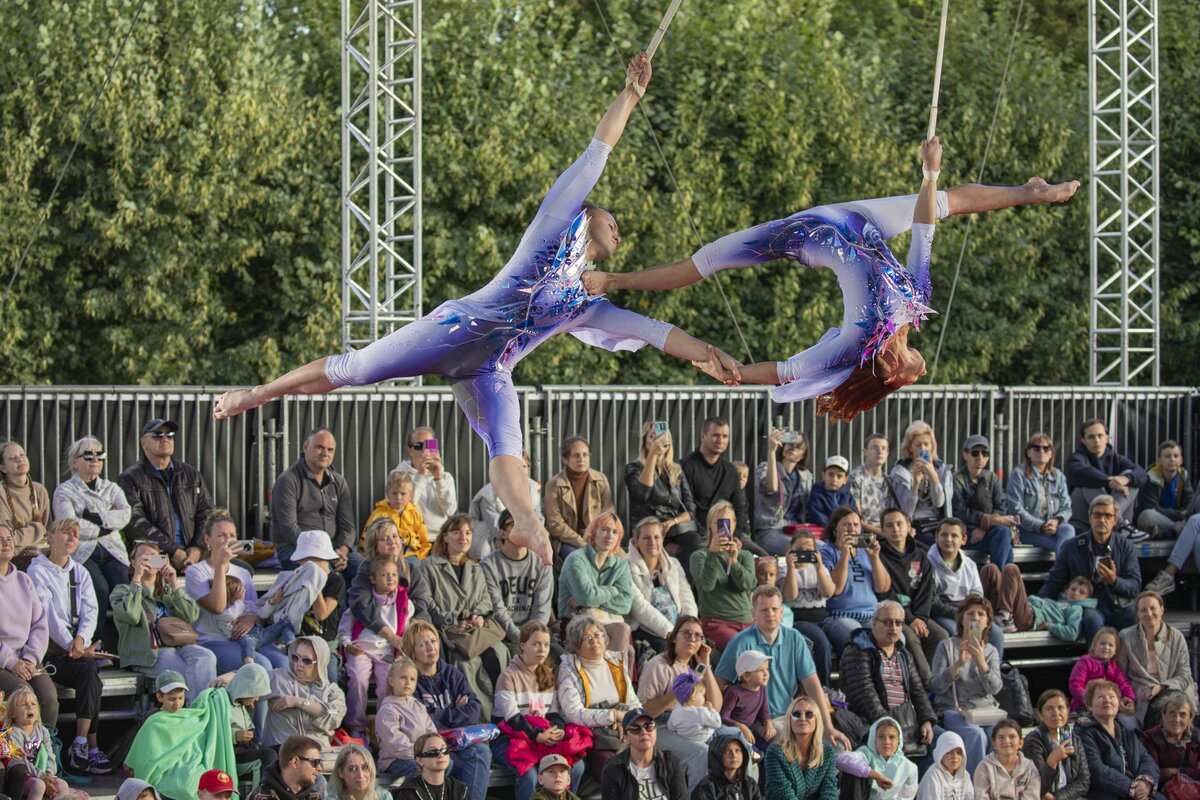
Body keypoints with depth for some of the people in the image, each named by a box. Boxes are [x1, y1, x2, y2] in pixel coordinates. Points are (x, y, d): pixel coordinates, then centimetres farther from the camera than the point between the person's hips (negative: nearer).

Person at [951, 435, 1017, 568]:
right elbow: (959, 513, -14)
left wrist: (984, 527, -17)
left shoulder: (992, 478, 13)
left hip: (987, 532, 4)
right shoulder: (957, 480, -3)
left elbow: (1001, 507, 2)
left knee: (1003, 531, -30)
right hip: (964, 533, -4)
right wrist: (991, 520, -23)